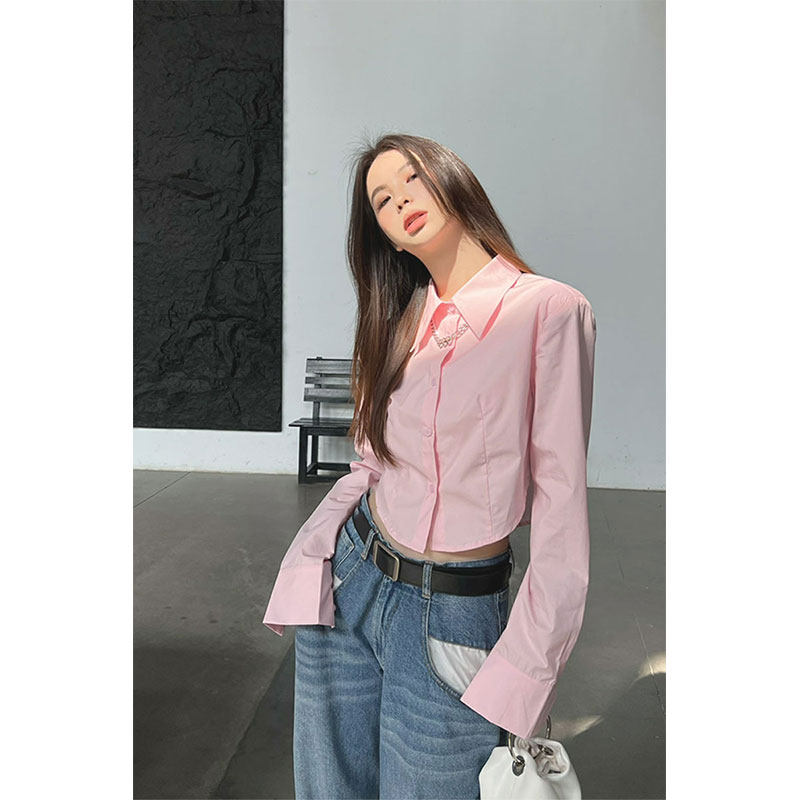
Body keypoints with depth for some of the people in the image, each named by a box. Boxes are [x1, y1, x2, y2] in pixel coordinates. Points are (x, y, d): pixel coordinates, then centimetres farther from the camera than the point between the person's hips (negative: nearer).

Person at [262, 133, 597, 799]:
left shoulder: (551, 309, -10)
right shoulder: (402, 320, 7)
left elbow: (561, 500, -12)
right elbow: (373, 463, 10)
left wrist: (525, 672, -12)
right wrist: (305, 560, -1)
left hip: (453, 618, -5)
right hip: (348, 586, 5)